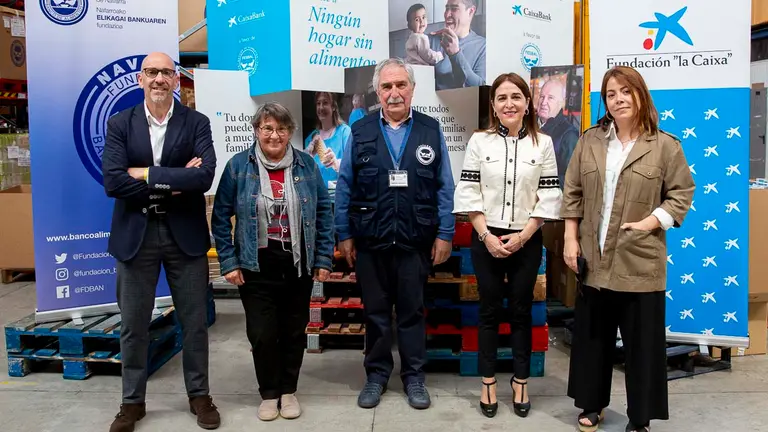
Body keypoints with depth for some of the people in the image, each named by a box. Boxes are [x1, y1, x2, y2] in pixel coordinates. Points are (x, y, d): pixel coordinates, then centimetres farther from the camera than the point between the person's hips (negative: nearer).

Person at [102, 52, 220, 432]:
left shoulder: (196, 123, -1)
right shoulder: (119, 124, 2)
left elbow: (205, 176, -16)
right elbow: (112, 182, -11)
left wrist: (147, 174, -15)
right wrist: (174, 182, -15)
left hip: (185, 233, 0)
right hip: (135, 235, 1)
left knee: (194, 320, 10)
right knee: (133, 324, 11)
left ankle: (199, 395, 28)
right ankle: (132, 401, 29)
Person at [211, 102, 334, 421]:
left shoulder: (307, 164, 0)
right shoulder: (238, 166, -4)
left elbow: (323, 212, 3)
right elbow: (221, 217, -1)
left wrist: (324, 259, -1)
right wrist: (229, 262, -6)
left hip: (299, 265, 2)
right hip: (256, 266, -1)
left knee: (294, 331, 12)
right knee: (262, 334, 4)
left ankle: (288, 390, 31)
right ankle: (269, 393, 25)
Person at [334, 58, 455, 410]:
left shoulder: (431, 130, 2)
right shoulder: (360, 131, 3)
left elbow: (444, 187, 2)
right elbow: (344, 187, 3)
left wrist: (445, 234, -2)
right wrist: (344, 235, 0)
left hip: (415, 241, 0)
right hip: (369, 240, 1)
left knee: (412, 311, 11)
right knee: (375, 311, 12)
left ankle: (414, 377, 27)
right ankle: (376, 375, 28)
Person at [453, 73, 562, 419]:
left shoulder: (543, 143, 1)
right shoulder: (479, 141, 0)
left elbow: (549, 196, -2)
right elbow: (468, 194, -3)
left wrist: (522, 236, -10)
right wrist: (487, 236, -11)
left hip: (526, 241, 0)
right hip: (486, 239, 0)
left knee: (521, 311, 10)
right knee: (490, 310, 8)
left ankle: (520, 382, 23)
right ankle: (488, 382, 20)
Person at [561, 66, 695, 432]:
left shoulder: (665, 145, -2)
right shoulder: (590, 140, 6)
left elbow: (682, 193, 1)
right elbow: (572, 192, 6)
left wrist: (651, 222, -12)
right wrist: (570, 238, -1)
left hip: (640, 261, -2)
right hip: (594, 257, 3)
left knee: (642, 341, 6)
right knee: (592, 335, 14)